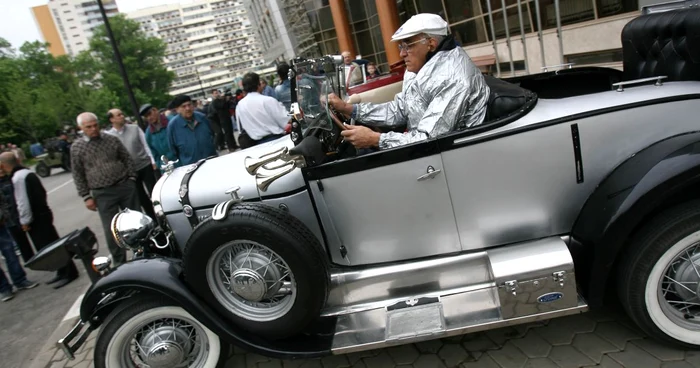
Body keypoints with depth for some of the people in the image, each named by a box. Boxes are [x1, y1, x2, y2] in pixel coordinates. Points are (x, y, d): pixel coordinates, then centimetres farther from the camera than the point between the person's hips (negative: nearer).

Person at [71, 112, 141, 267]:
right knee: (111, 230, 1)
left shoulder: (112, 139, 4)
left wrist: (132, 178, 2)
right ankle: (119, 262, 15)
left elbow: (127, 159, 11)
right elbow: (78, 174, 2)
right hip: (102, 193, -1)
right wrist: (86, 197, -1)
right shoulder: (76, 147, 1)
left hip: (125, 186, 2)